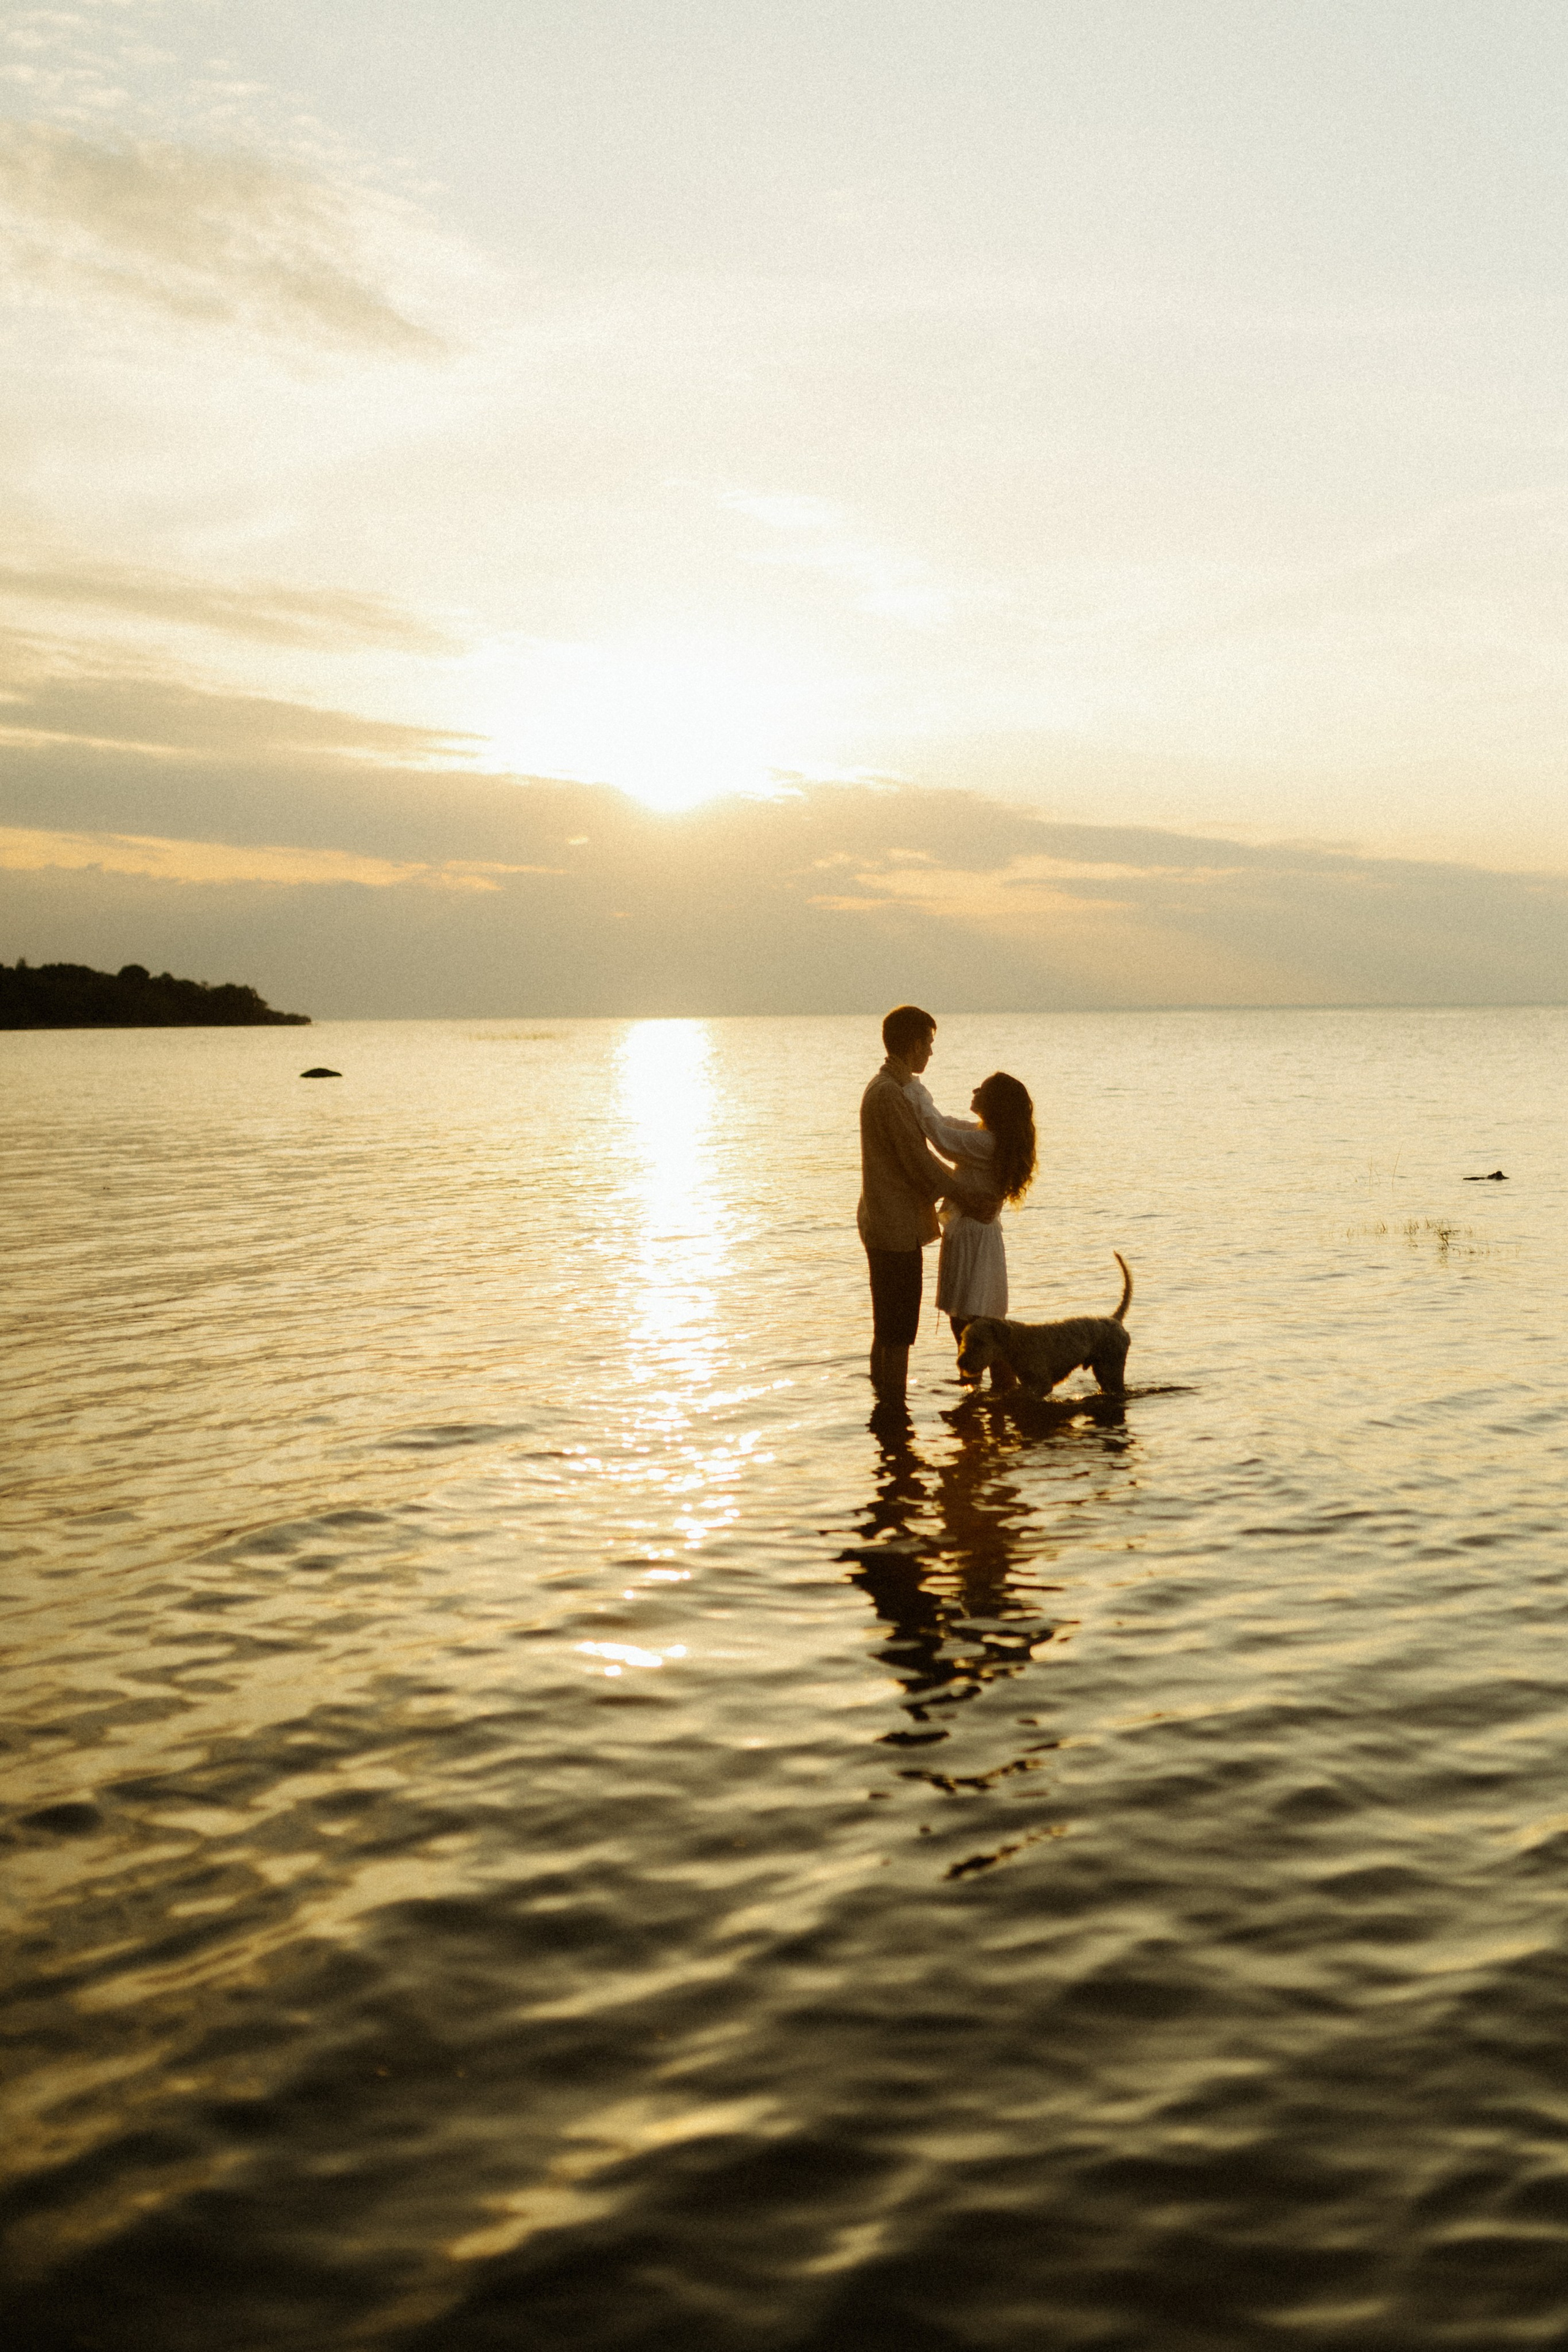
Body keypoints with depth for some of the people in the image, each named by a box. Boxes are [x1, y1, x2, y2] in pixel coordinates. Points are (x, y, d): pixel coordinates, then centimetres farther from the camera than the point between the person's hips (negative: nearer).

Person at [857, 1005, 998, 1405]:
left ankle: (884, 1407, 24)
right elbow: (918, 1162, -18)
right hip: (895, 1229, -11)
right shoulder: (888, 1094, -18)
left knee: (888, 1330, 17)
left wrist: (968, 1190, 11)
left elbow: (919, 1157, 17)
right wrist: (966, 1194, -5)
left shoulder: (889, 1088, 15)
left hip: (890, 1225, 11)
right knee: (898, 1333, -5)